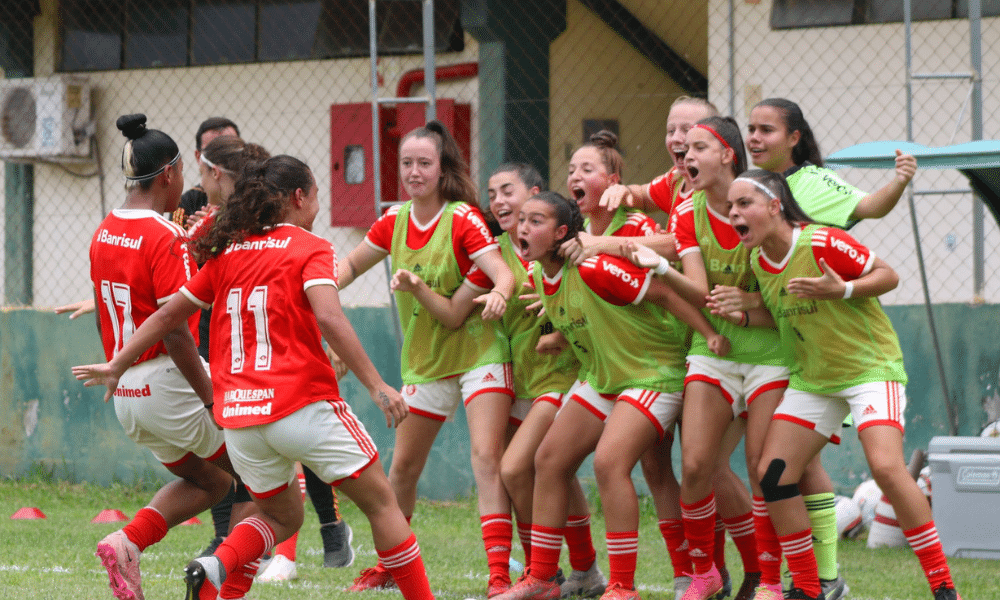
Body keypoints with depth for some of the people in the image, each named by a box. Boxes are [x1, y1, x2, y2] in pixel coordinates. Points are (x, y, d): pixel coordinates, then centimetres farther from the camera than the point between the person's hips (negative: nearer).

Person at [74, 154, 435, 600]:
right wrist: (376, 386, -17)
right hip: (303, 404, -5)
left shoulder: (226, 253, 15)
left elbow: (168, 314, 18)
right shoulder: (311, 249, -2)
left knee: (282, 516, 21)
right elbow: (329, 319, -18)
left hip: (239, 417, 6)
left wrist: (117, 365, 29)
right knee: (381, 501, 8)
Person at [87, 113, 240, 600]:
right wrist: (209, 399, -17)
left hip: (124, 395, 8)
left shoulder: (103, 233, 7)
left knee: (210, 479, 20)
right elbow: (174, 331, -22)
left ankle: (129, 541, 1)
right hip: (170, 382, -8)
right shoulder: (165, 238, -17)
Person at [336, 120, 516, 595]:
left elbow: (504, 273, -25)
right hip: (424, 360, 6)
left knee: (486, 458, -19)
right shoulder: (395, 221, 2)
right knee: (403, 467, 14)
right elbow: (351, 265, 15)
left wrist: (499, 293, -48)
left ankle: (500, 574, -21)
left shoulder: (463, 218, -14)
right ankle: (388, 564, 32)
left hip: (478, 352, -6)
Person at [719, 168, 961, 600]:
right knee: (772, 472, -4)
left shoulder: (822, 243, -20)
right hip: (811, 380, 7)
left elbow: (888, 275, -13)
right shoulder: (757, 261, 2)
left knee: (886, 467, -25)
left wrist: (842, 290, -28)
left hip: (871, 366, -7)